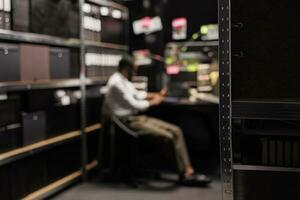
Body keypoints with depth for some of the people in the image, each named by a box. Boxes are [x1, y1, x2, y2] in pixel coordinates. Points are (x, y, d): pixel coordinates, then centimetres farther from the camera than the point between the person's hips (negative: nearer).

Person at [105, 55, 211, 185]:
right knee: (167, 136, -24)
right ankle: (184, 174, -6)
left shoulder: (123, 80, 15)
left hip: (138, 117, 10)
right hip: (129, 122, -10)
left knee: (176, 131, -2)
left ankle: (188, 170, -7)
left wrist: (156, 95, 18)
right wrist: (153, 102, -4)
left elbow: (136, 94, 30)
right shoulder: (116, 83, -16)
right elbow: (133, 105, -19)